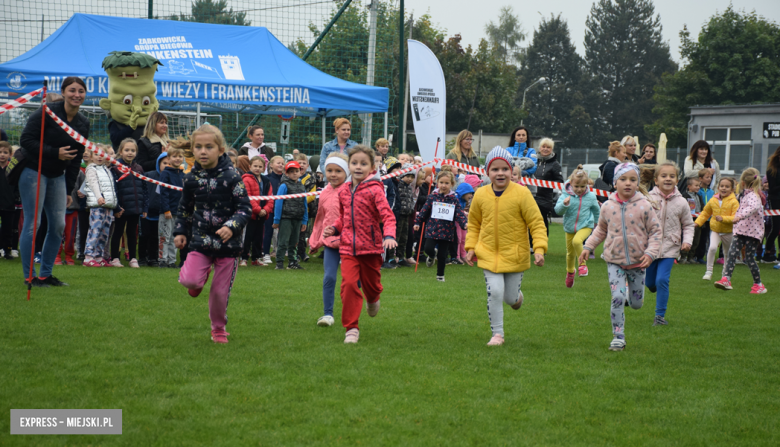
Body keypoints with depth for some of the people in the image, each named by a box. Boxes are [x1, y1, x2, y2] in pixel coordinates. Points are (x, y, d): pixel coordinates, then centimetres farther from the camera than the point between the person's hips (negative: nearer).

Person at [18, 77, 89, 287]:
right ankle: (29, 276, -2)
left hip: (57, 176, 7)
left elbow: (76, 159, 11)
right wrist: (55, 153, -24)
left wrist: (69, 189, 9)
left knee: (58, 225, 3)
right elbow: (26, 140, -17)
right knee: (32, 224, -8)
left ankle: (45, 274, 13)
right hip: (33, 172, -7)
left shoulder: (83, 124, 6)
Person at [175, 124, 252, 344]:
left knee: (220, 291, 4)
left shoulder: (231, 177, -9)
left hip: (228, 243, -2)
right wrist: (181, 231, 13)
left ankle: (219, 328, 27)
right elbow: (185, 208, 19)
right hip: (200, 241, 2)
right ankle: (199, 280, 18)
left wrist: (231, 226, -25)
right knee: (188, 280, -19)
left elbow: (245, 208, -10)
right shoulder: (191, 178, 3)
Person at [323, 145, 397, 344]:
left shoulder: (375, 190, -10)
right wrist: (334, 228, 1)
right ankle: (351, 328, -6)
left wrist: (389, 235, -35)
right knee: (349, 284, -14)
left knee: (371, 285, 12)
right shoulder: (343, 191, 6)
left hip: (371, 246, -2)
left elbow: (388, 215, -18)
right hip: (348, 247, 3)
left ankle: (373, 300, 52)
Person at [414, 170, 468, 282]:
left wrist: (465, 223, -19)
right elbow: (424, 210, 7)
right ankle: (432, 256, 23)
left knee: (442, 255, 5)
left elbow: (460, 214, -2)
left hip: (446, 232, 0)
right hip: (432, 230, 0)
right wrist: (417, 222, 7)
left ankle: (440, 275, 24)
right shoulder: (432, 196, 0)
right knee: (428, 249, -15)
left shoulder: (454, 199, 1)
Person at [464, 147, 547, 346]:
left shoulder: (521, 193, -12)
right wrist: (471, 248, 6)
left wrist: (539, 249, -17)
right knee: (494, 292, -13)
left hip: (515, 254, -1)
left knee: (510, 297, 7)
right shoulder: (480, 195, -2)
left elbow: (537, 223, -9)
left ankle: (516, 297, 47)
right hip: (488, 253, 1)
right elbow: (474, 224, 13)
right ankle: (497, 334, 3)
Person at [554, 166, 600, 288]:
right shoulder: (566, 195, -12)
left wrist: (597, 222, 25)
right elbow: (558, 211, -18)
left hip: (585, 226, -2)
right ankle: (570, 271, 43)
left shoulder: (591, 196, -7)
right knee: (570, 253, 15)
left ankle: (582, 264, -11)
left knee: (577, 241, -32)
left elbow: (596, 210, 12)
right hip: (570, 227, 2)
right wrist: (564, 204, -38)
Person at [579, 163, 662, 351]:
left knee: (636, 303, 9)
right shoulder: (607, 207, -2)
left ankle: (629, 292, 46)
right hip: (615, 261, 0)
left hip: (637, 262, 0)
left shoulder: (644, 206, -8)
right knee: (617, 298, -13)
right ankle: (618, 337, -2)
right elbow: (601, 229, 16)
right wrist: (588, 246, 9)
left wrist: (650, 253, -14)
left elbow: (655, 231, -2)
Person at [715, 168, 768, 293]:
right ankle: (726, 279, -18)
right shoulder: (745, 194, 16)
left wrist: (740, 215, -48)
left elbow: (754, 207, -37)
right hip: (741, 231, 8)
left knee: (749, 258, -4)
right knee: (732, 253, -8)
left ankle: (758, 284, 10)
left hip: (752, 232, -8)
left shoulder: (753, 195, -15)